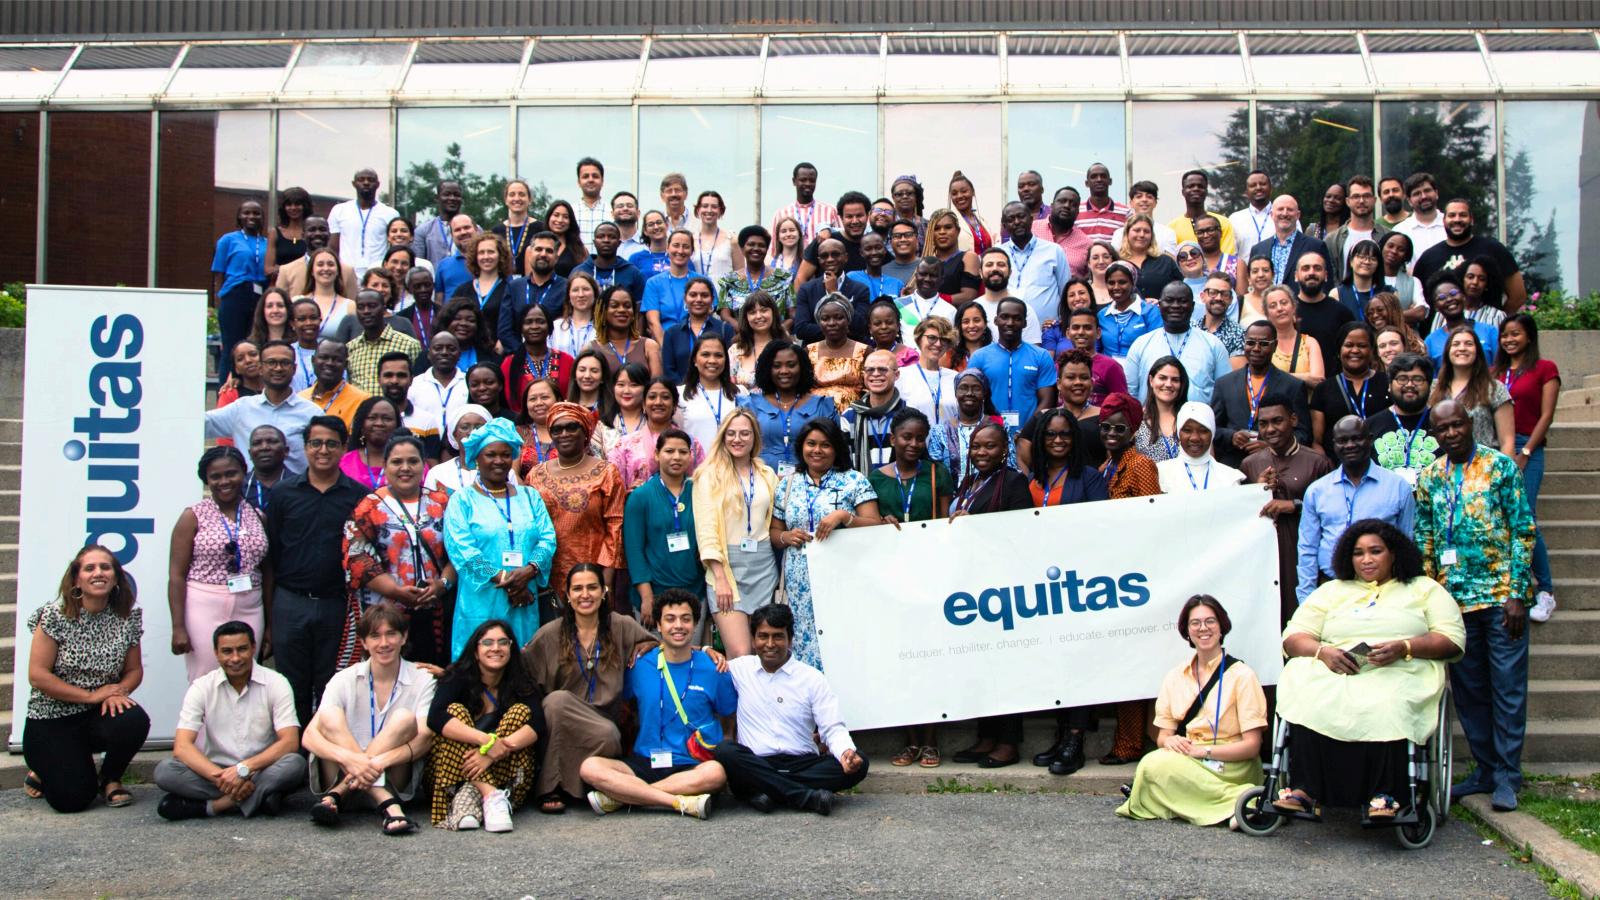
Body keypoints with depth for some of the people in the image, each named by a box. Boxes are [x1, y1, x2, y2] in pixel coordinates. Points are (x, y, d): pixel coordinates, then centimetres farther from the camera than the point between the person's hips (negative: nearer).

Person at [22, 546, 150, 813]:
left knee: (135, 721, -32)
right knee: (72, 799, -20)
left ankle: (109, 779, 1)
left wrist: (118, 691, -16)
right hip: (52, 720, -3)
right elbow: (37, 675, -14)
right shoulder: (55, 615, -11)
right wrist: (91, 696, -18)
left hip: (99, 715, 3)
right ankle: (45, 770, 19)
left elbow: (134, 670, 7)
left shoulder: (127, 619, -1)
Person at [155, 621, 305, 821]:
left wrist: (244, 769, -25)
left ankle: (211, 805, -27)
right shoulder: (201, 687, 0)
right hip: (217, 772, 1)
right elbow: (182, 746, -11)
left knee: (295, 764, -32)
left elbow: (290, 743, -12)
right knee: (165, 770, -25)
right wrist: (220, 776, -26)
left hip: (262, 772, -1)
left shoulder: (276, 683, -3)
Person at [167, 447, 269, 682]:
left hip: (249, 610, 3)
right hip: (205, 609, -3)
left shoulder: (258, 516, 11)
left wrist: (270, 625, 9)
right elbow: (176, 575, -2)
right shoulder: (193, 517, 1)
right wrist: (178, 627, -9)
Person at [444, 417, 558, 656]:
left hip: (524, 602, 3)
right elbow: (461, 549, -8)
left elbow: (548, 538, 4)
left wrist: (528, 571, -14)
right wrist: (502, 579, -15)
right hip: (481, 603, -3)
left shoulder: (529, 497, 16)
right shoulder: (462, 500, 4)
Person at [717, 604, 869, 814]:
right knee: (725, 751, -32)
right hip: (755, 766, 0)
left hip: (802, 765, 1)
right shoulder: (740, 669, 12)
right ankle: (807, 797, -33)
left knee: (858, 765, -25)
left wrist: (846, 752, -21)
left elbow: (833, 728, 1)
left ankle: (759, 791, -31)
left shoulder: (812, 678, 8)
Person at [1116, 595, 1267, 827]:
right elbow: (1163, 736, 12)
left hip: (1232, 767, -5)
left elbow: (1252, 746, -6)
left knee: (1157, 766, -29)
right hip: (1188, 762, 5)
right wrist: (1169, 741, -12)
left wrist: (1203, 751, -17)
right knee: (1152, 762, -28)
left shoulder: (1241, 675, -2)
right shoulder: (1175, 678, 13)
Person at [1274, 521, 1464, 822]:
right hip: (1334, 673, 2)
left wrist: (1404, 648, -11)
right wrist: (1322, 651, -8)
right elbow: (1293, 637, 15)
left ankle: (1382, 796, -39)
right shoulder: (1332, 591, 27)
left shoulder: (1425, 589, 21)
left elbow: (1453, 640, 6)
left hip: (1402, 673, -2)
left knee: (1386, 706, -38)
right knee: (1310, 697, -33)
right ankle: (1305, 790, -39)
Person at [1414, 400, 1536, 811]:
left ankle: (1507, 776, 8)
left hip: (1500, 595, -4)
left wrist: (1517, 593, -11)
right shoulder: (1429, 478, 8)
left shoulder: (1500, 466, -3)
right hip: (1453, 599, 4)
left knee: (1508, 686, 0)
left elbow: (1523, 531, -5)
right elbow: (1423, 542, 11)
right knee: (1467, 689, 9)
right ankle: (1485, 768, 21)